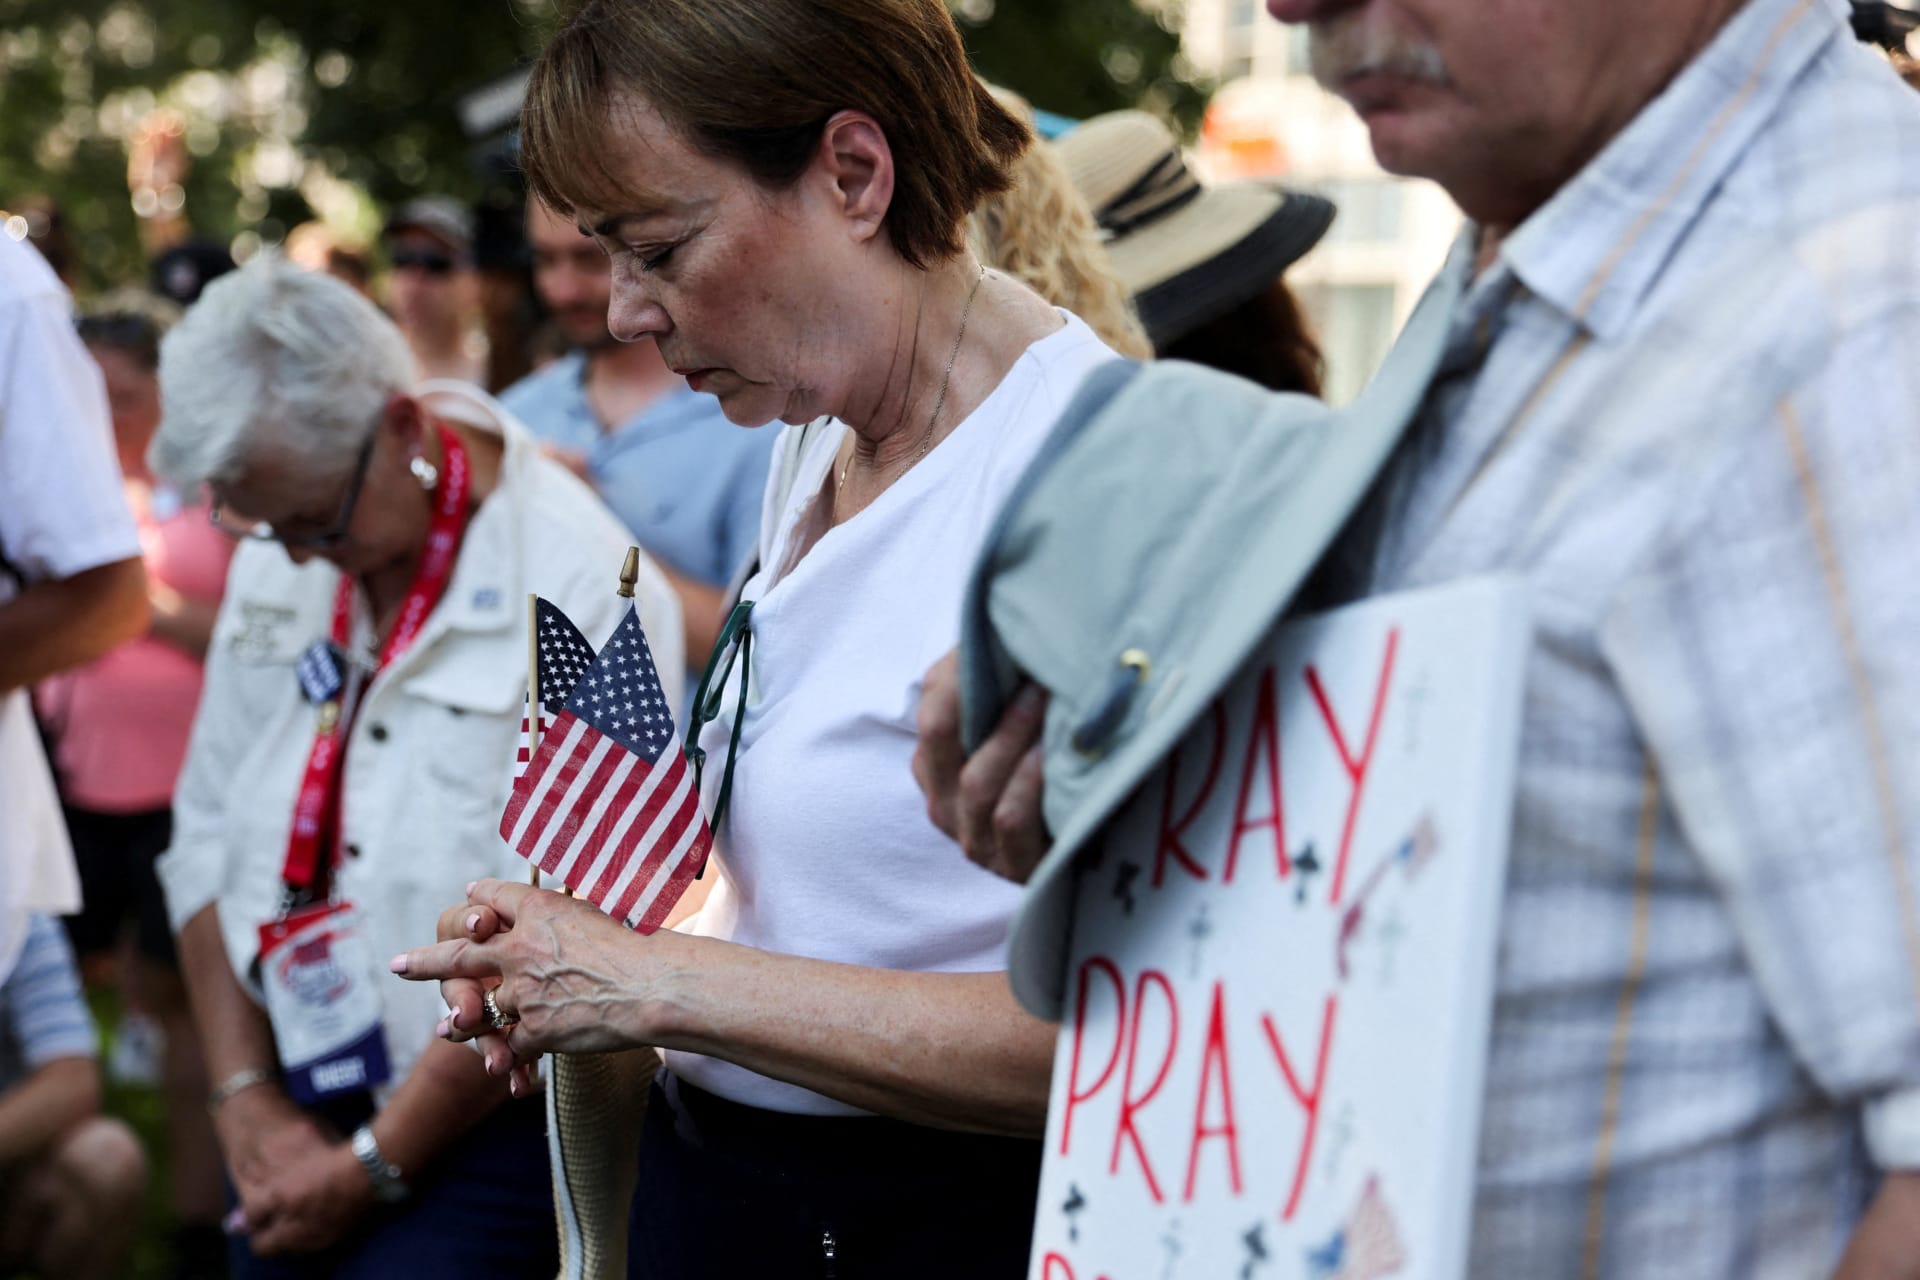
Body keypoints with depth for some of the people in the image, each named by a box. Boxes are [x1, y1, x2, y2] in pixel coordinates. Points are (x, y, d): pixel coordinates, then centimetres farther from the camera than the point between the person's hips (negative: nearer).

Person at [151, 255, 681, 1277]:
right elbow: (210, 835, 8)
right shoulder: (273, 562, 3)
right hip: (297, 1101, 6)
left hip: (487, 1116, -5)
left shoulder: (583, 593, -18)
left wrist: (375, 1162, -12)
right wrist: (244, 1096, 0)